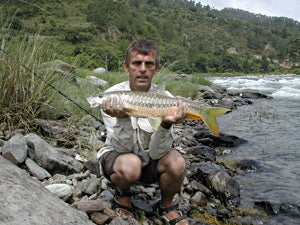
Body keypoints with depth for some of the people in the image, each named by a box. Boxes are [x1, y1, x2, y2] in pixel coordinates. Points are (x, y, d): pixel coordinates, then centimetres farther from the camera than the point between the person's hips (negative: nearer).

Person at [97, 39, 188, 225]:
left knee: (176, 163, -28)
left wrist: (166, 125, -41)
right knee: (130, 165, -35)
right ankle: (123, 194, 3)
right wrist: (122, 118, -41)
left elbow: (156, 153, -22)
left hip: (149, 161, 2)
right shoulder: (112, 97, -19)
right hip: (116, 156, -1)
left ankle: (166, 206, 5)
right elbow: (122, 148, -23)